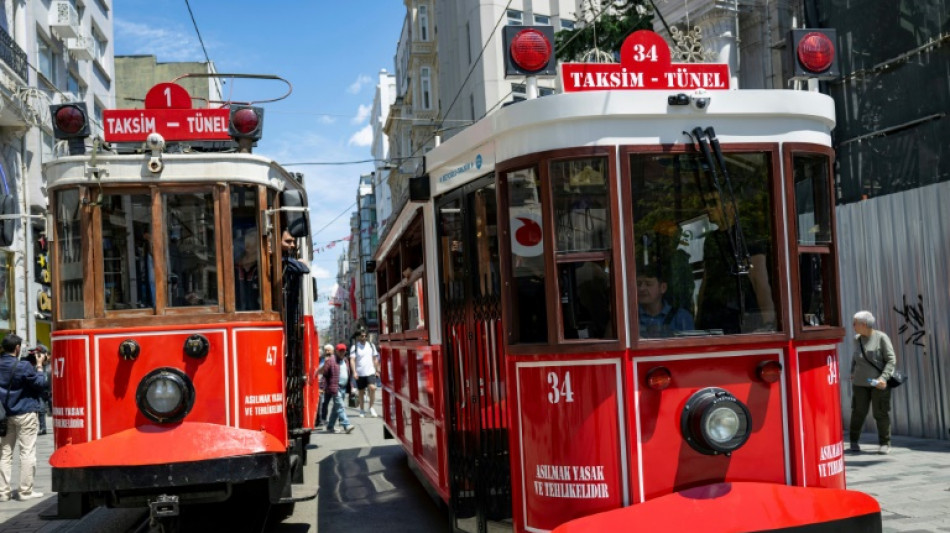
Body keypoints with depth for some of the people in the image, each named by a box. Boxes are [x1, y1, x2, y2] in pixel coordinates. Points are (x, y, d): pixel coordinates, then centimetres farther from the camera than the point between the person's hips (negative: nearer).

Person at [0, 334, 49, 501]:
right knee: (27, 453, 1)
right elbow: (40, 384, -8)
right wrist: (39, 365, 1)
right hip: (25, 414, -6)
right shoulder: (23, 366, -16)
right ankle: (25, 491, 3)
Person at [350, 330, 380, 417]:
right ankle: (362, 410, 20)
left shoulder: (371, 345, 8)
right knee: (361, 392, 7)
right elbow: (352, 360, -9)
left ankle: (371, 407, -5)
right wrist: (354, 372, -20)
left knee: (372, 388, -19)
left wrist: (377, 370, 12)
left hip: (370, 372, 1)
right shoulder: (355, 347, -2)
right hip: (360, 373, -1)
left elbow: (375, 358, 15)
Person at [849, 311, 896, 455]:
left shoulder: (881, 337, -8)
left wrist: (884, 377, -20)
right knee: (859, 412, 2)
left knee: (881, 413, -2)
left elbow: (891, 360, -9)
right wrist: (852, 371, 17)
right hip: (860, 382, 3)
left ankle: (885, 443, 10)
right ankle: (854, 440, 16)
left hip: (879, 383, -3)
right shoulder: (857, 339, 6)